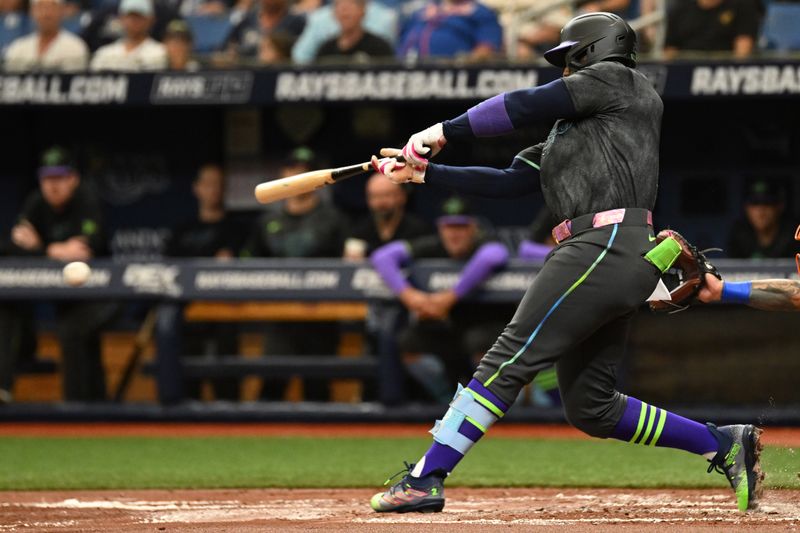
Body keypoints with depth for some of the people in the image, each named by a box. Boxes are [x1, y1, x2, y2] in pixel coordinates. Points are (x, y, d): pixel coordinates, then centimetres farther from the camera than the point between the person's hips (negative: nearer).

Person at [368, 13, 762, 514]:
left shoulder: (617, 79, 5)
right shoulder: (570, 128, 31)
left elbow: (525, 106, -5)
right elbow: (508, 182, 25)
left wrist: (445, 130, 0)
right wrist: (424, 171, 21)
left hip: (608, 247, -10)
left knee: (509, 360, -14)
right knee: (590, 406, 8)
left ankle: (426, 478, -19)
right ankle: (723, 443, 12)